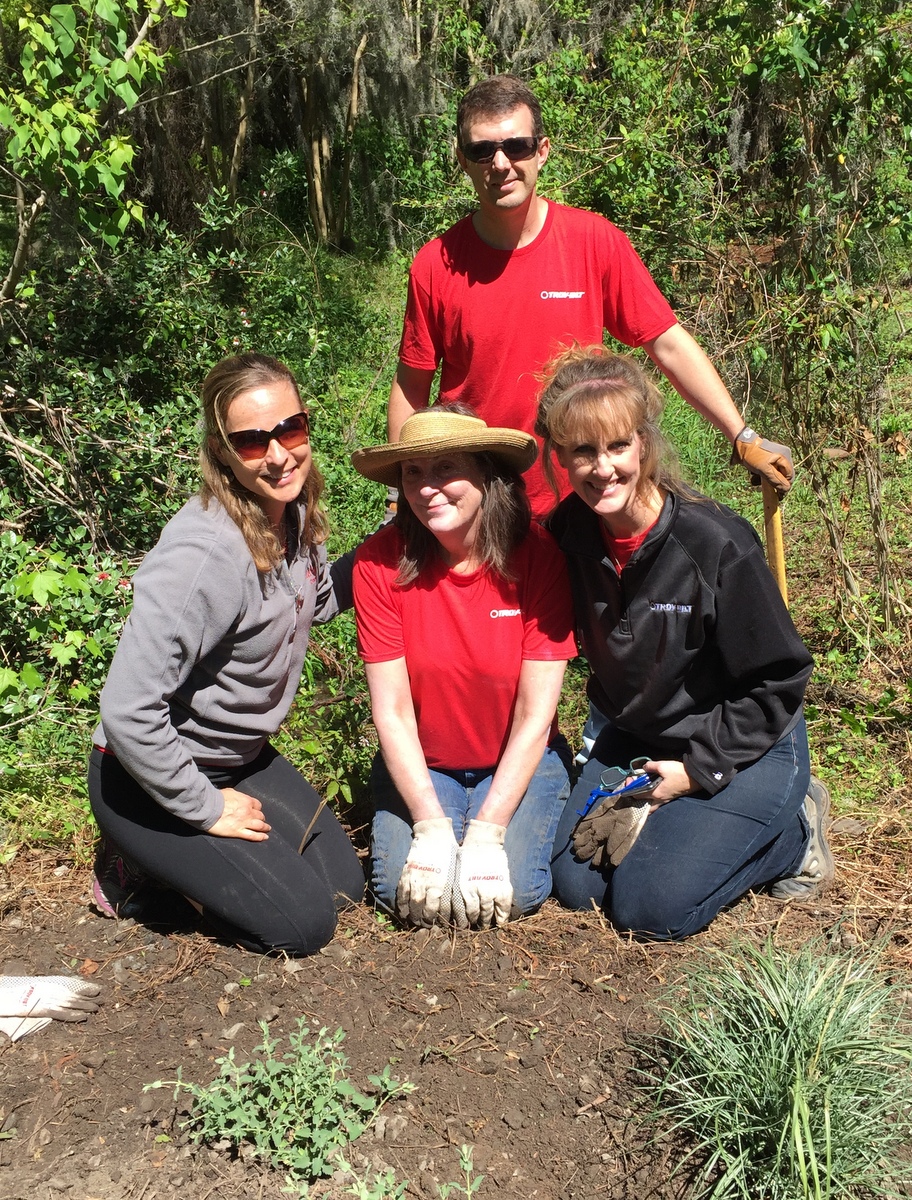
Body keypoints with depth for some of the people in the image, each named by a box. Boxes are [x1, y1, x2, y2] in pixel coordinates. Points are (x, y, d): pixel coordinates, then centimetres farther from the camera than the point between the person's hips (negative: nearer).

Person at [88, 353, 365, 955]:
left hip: (240, 758, 8)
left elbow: (318, 598, 13)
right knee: (305, 923, -7)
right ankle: (138, 861, 9)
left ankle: (175, 861, 24)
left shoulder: (294, 514, -8)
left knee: (345, 882, 10)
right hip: (149, 777, -8)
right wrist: (205, 808, -19)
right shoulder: (203, 554, -34)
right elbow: (129, 711, -33)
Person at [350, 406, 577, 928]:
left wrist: (485, 832, -21)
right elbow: (392, 712, -14)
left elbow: (535, 715, -17)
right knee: (404, 890, -18)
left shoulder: (536, 553, -18)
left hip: (519, 762, -1)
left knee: (514, 890, -21)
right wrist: (432, 827, -20)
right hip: (421, 764, 1)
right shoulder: (380, 562, -16)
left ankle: (537, 822, 12)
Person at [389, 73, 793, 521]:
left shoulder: (596, 241, -6)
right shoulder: (435, 265, -5)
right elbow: (411, 386, 2)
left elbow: (669, 345, -4)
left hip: (580, 501, 0)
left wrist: (743, 438, -7)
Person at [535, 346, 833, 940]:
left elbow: (778, 680, -17)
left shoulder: (716, 544, -26)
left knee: (650, 905, -12)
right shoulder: (569, 533, -11)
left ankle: (794, 834, 10)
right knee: (576, 883, 0)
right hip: (635, 739, 6)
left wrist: (698, 769, -16)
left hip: (745, 747, -5)